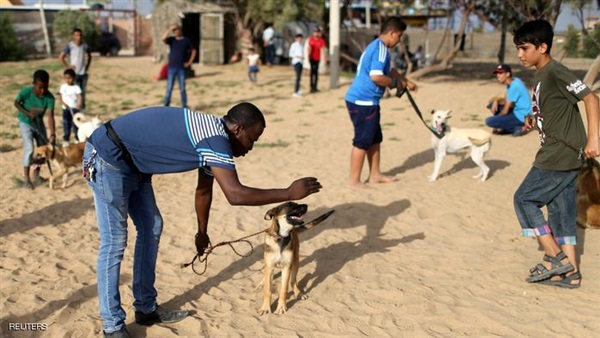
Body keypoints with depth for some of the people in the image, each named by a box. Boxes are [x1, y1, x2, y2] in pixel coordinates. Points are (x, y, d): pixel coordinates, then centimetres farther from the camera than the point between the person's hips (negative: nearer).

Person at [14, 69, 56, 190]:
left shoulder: (49, 97, -26)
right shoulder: (25, 92, -30)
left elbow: (50, 116, -30)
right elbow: (16, 103, -10)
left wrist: (52, 134, -39)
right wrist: (27, 113, -24)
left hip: (39, 122, 4)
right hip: (25, 122, -3)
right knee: (29, 148, -15)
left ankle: (36, 175, 24)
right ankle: (26, 178, -5)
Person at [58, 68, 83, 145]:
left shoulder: (76, 87, -6)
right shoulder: (63, 87, 5)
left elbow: (79, 96, -14)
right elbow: (60, 96, 6)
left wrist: (79, 105, -31)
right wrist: (64, 103, -12)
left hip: (74, 108, -3)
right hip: (65, 109, 3)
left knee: (75, 124, -2)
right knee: (66, 124, 9)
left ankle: (78, 139, 8)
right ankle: (66, 140, 18)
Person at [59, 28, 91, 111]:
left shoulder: (85, 46, 3)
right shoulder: (69, 46, -8)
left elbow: (89, 56, 20)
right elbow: (61, 57, -6)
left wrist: (87, 65, 9)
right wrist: (68, 66, -8)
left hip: (83, 73, 4)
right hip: (74, 73, -4)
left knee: (83, 92, 8)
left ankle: (83, 108, 18)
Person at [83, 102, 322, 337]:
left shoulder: (212, 135, 7)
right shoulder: (215, 139, -24)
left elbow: (204, 190, 20)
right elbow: (235, 194, -33)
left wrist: (202, 232, 30)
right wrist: (289, 193, -24)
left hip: (130, 163, 10)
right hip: (108, 158, -10)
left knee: (151, 228, 14)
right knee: (114, 243, -5)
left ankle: (146, 309, 26)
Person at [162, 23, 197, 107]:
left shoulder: (186, 40, 2)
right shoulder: (171, 40, 3)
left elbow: (193, 51, 9)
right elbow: (163, 38, -17)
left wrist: (189, 62, 2)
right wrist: (169, 29, -18)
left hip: (181, 68, -1)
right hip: (171, 68, 1)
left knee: (182, 89, 5)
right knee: (169, 89, 2)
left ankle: (185, 106, 13)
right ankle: (166, 106, 8)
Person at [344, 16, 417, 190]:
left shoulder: (377, 46, 17)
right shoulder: (380, 48, -16)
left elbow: (389, 70, 31)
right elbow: (376, 77, -27)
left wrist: (406, 81, 30)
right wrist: (396, 83, -11)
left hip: (365, 101, 10)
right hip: (363, 101, -10)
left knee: (375, 139, 17)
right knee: (362, 141, -3)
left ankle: (375, 175, 28)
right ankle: (354, 181, 5)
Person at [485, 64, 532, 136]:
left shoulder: (514, 86, -22)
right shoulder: (512, 82, 6)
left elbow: (505, 111, -18)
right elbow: (506, 101, 14)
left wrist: (497, 117, -1)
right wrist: (496, 101, -7)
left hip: (521, 117, -10)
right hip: (516, 111, 10)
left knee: (489, 121, -20)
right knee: (492, 104, 16)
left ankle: (517, 128, -10)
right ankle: (505, 128, 10)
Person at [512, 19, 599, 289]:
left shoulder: (556, 72, -14)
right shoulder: (540, 77, 15)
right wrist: (536, 122, 10)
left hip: (560, 155, -10)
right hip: (563, 156, 10)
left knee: (524, 199, -2)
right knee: (561, 210, 12)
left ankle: (555, 257, 2)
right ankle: (570, 271, 18)